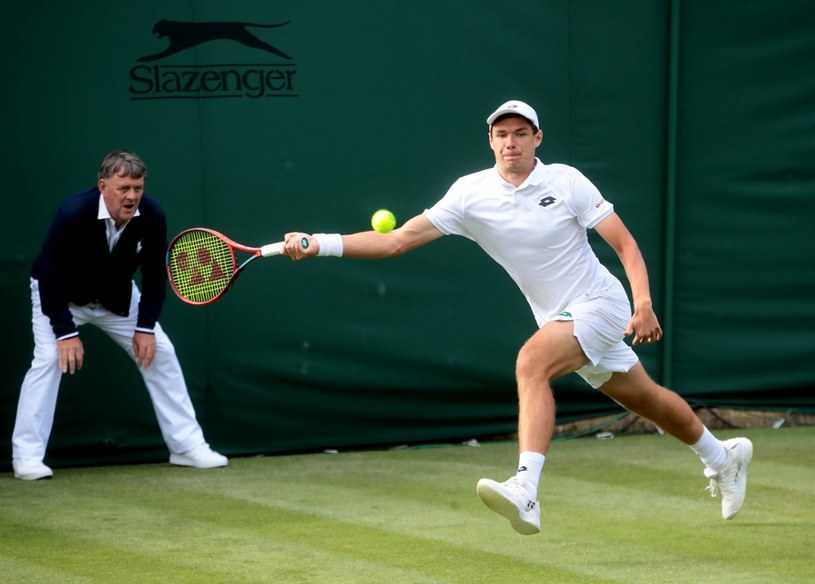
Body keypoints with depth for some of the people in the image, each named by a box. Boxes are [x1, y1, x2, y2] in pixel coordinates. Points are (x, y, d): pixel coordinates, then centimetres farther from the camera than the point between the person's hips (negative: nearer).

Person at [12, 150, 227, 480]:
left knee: (160, 352, -1)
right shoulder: (73, 214, -35)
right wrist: (65, 332, -30)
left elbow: (155, 274, -10)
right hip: (61, 296, -4)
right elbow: (49, 274, -28)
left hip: (118, 298, 4)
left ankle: (187, 446, 8)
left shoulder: (152, 216, -24)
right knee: (49, 359, -22)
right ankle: (27, 457, -14)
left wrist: (146, 327, -14)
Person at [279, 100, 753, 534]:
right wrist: (319, 244, -22)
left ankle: (525, 492, -43)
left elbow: (625, 244, -10)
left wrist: (644, 305, -24)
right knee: (646, 399, 19)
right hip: (562, 319, 5)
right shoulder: (471, 194, -5)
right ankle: (723, 457, 47)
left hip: (599, 303, -5)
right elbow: (398, 240, -10)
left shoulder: (566, 181, -13)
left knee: (531, 361, -30)